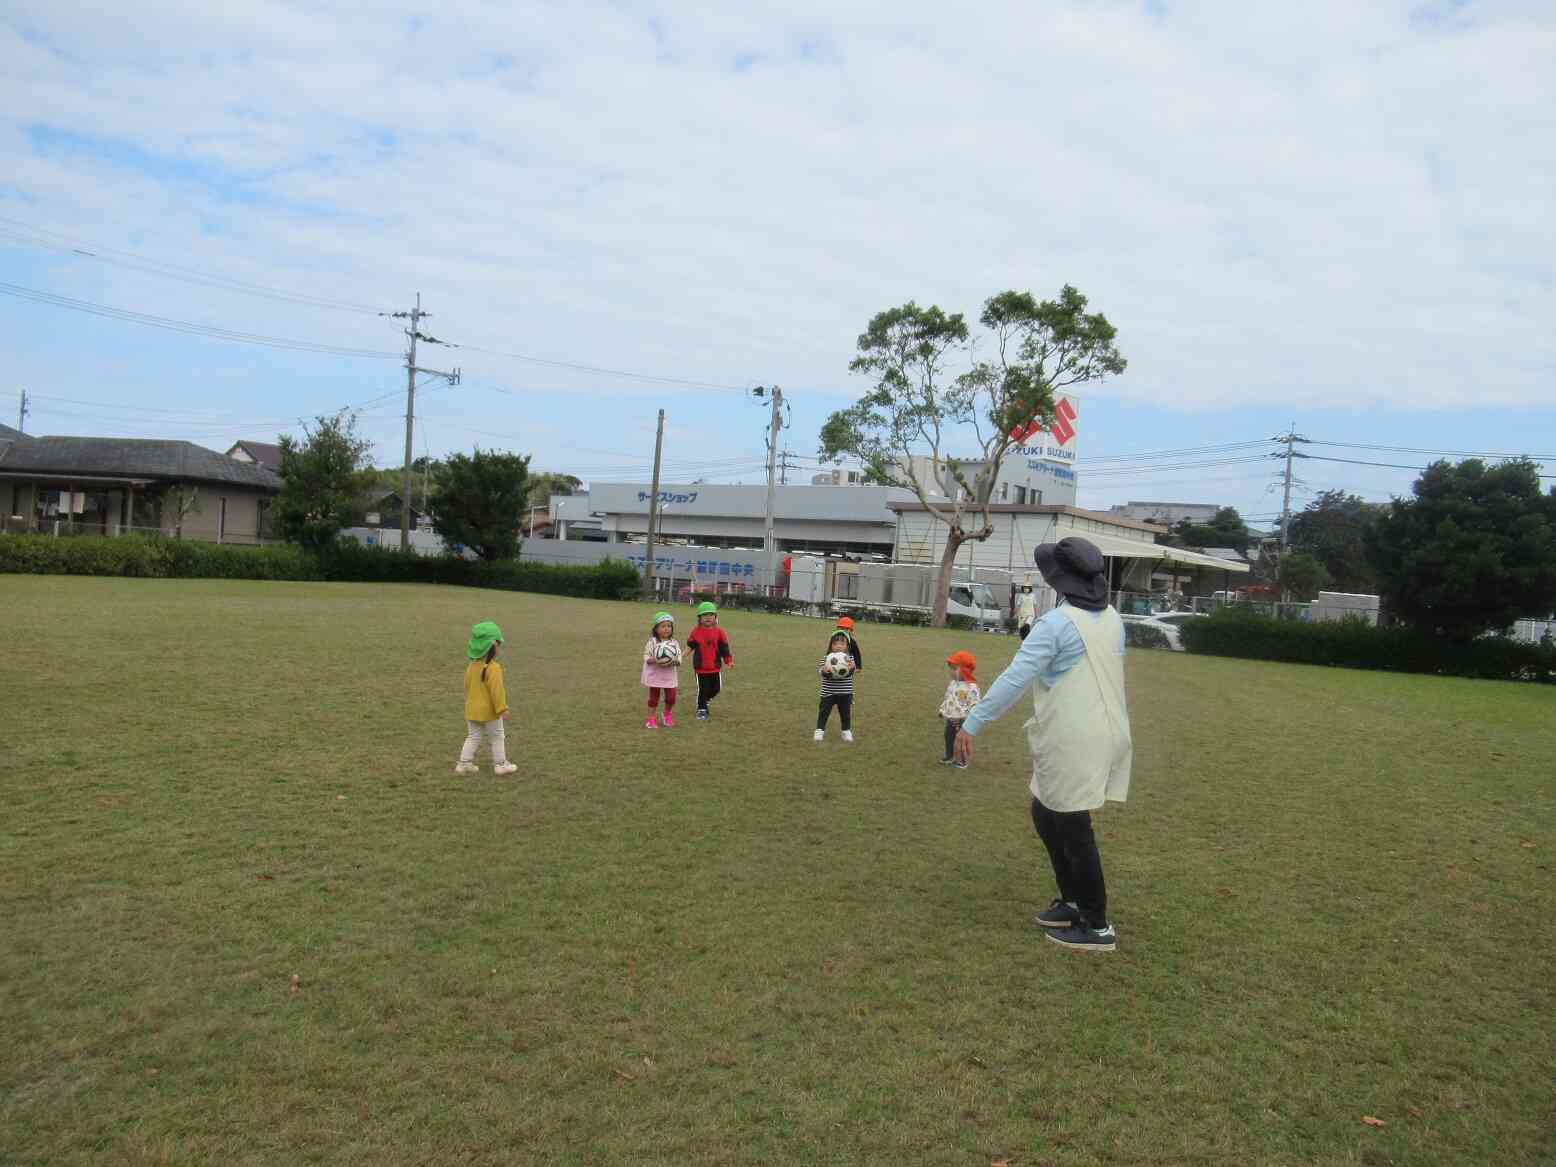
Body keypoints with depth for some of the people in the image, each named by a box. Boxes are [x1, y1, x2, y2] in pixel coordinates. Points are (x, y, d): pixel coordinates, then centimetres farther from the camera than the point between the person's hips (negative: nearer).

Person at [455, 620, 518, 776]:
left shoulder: (471, 666, 2)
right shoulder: (493, 668, -23)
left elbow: (467, 687, 12)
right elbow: (497, 691, -23)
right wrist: (502, 709, -18)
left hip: (472, 710, 7)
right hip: (489, 711, -7)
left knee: (473, 737, 15)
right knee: (497, 737, 8)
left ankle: (464, 763, 12)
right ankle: (500, 764, 14)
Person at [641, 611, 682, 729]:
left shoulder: (675, 643, -2)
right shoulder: (652, 642, -7)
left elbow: (679, 658, -4)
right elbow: (646, 656, -8)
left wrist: (673, 662, -26)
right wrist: (654, 660, -27)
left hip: (670, 676, 2)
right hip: (654, 675, -2)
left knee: (671, 697, 6)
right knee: (653, 697, 7)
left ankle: (667, 716, 33)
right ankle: (651, 719, 18)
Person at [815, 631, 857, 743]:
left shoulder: (849, 658, -2)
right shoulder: (826, 658, -5)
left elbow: (850, 673, -14)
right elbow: (821, 672, -16)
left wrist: (852, 668, -38)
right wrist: (824, 670, -41)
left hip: (845, 693, 1)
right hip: (828, 692, -1)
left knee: (845, 712, 10)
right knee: (824, 712, 2)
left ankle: (847, 731, 25)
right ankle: (820, 730, 12)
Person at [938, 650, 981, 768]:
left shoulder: (971, 687, -21)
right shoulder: (952, 684, 5)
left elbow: (974, 704, -21)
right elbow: (947, 698, 17)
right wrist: (942, 709, 16)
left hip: (962, 720, -8)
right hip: (950, 719, 8)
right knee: (949, 737, 19)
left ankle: (963, 761, 21)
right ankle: (949, 757, 37)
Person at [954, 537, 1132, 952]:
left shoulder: (1057, 623, -16)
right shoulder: (1112, 620, 8)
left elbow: (1014, 679, -20)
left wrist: (972, 724, -17)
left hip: (1073, 742, -8)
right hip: (1105, 733, 8)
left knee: (1073, 828, 4)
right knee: (1046, 813, 21)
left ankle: (1097, 927, 15)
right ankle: (1074, 901, 30)